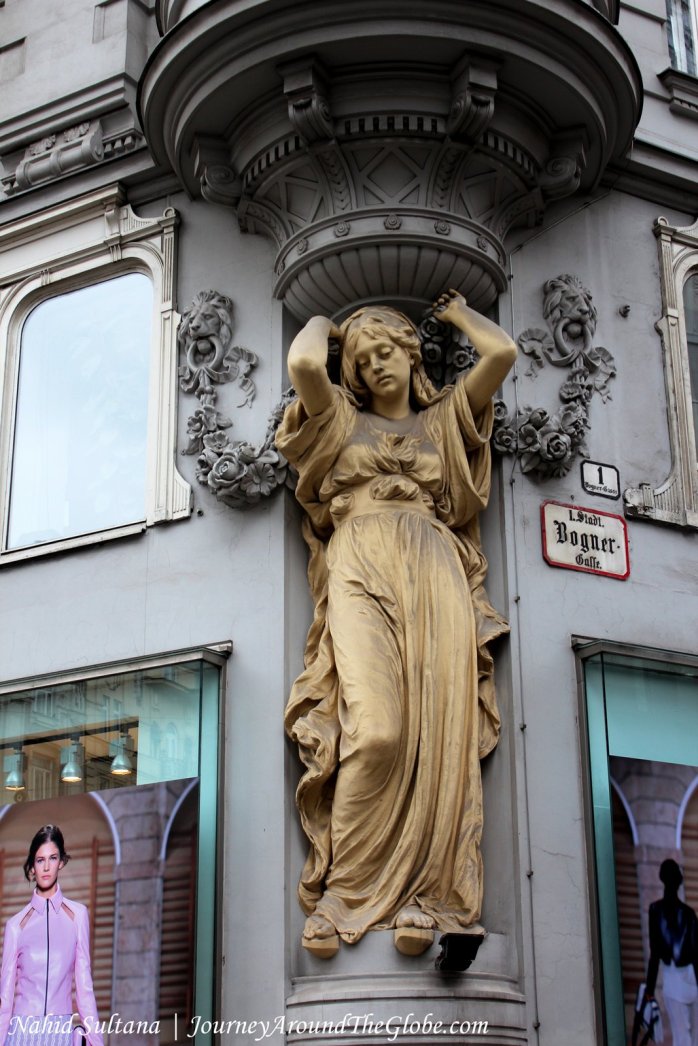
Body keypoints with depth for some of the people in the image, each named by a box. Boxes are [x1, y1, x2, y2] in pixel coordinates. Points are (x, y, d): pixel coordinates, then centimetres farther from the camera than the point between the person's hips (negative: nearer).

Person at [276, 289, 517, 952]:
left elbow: (503, 353, 12)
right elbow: (303, 364, 2)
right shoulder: (341, 417, 23)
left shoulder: (444, 419, 26)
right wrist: (321, 323, 23)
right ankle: (346, 892, -13)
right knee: (377, 728, -22)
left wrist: (457, 313, 31)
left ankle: (418, 896, -14)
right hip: (361, 568, -2)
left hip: (435, 572, 2)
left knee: (439, 732, -15)